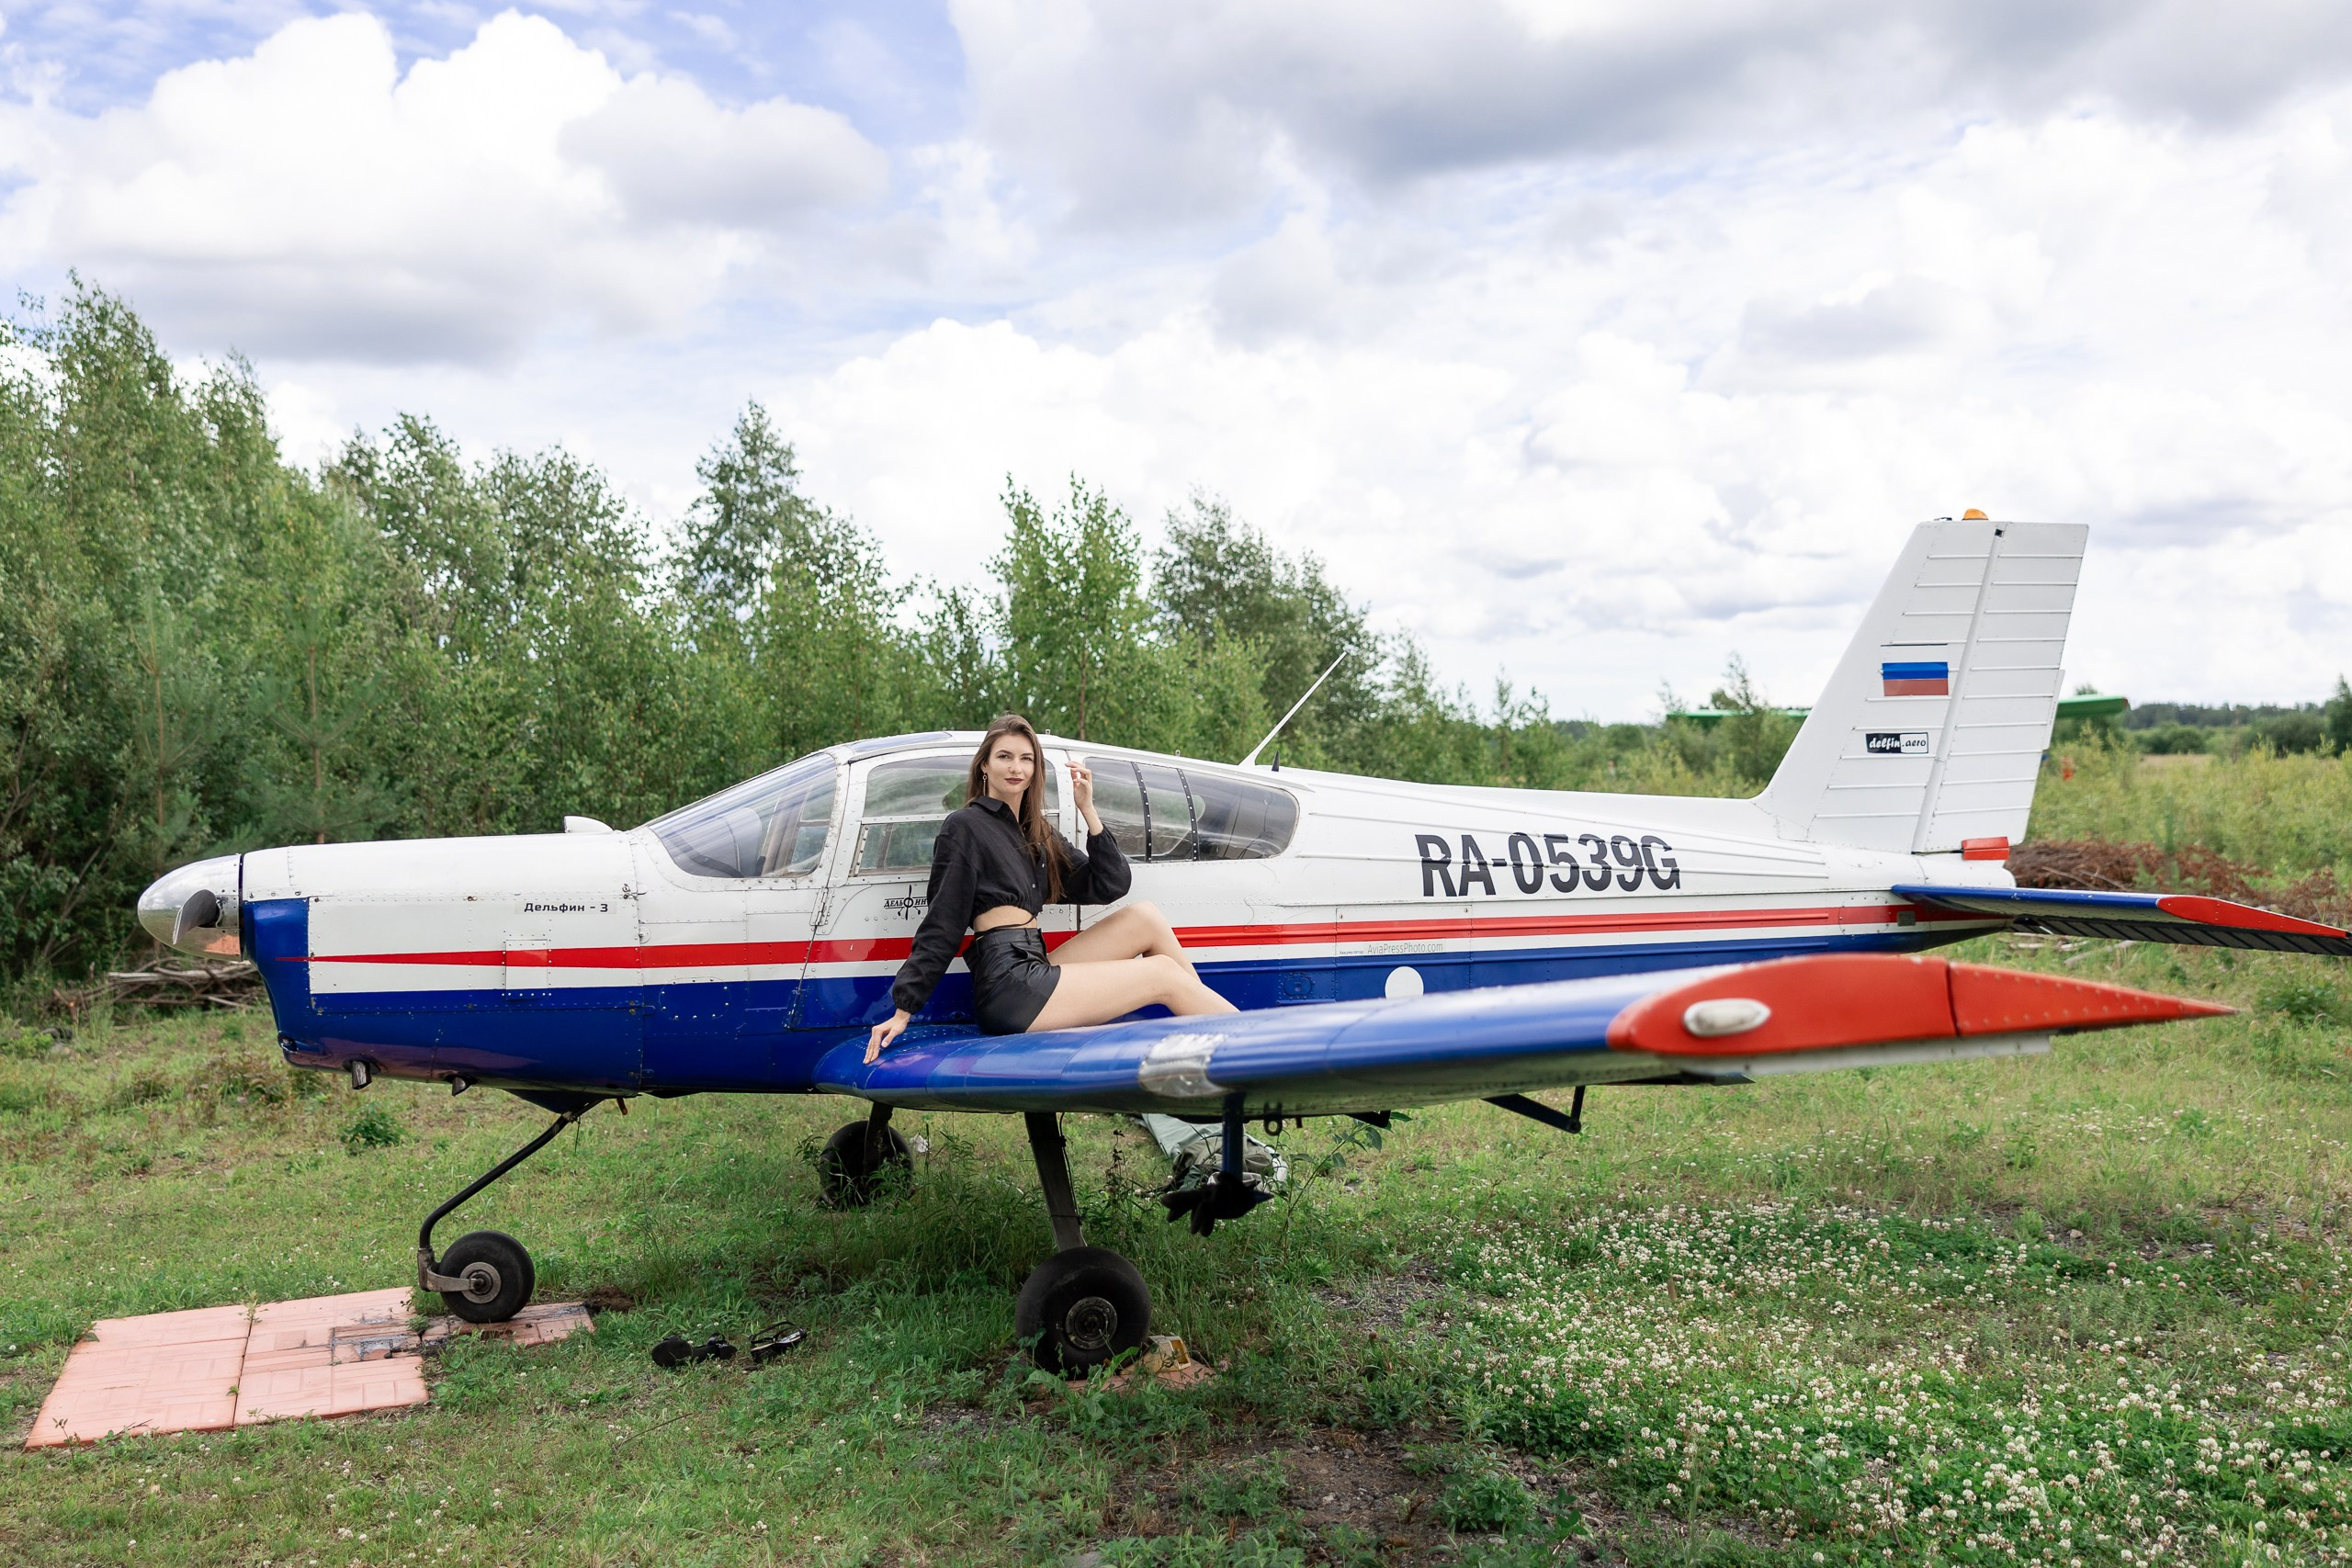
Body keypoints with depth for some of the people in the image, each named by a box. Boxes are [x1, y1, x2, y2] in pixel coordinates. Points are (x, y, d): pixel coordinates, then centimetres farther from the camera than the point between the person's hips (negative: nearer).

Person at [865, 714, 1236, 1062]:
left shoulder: (1037, 834, 22)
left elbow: (1109, 886, 12)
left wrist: (1088, 810, 5)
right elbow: (941, 925, -5)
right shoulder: (965, 827, 0)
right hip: (1009, 985, -8)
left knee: (1145, 917, -1)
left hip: (1034, 971, 8)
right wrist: (904, 1010, -10)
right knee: (1165, 975, -7)